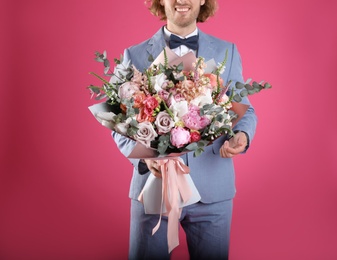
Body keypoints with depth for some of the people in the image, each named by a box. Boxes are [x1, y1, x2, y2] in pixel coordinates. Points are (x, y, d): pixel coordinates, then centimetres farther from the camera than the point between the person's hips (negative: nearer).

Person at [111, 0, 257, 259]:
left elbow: (244, 109, 9)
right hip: (154, 187, -1)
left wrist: (242, 135, -14)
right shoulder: (135, 55, 2)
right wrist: (144, 156, -17)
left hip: (212, 190, 1)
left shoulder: (228, 52, 6)